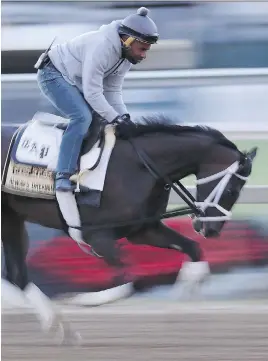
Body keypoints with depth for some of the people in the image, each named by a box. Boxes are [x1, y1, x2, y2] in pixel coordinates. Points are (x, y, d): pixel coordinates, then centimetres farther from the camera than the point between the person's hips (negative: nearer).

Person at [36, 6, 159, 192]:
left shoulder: (126, 56, -3)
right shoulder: (102, 47, -33)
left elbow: (112, 91, 1)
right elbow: (92, 92, -31)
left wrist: (124, 116, -13)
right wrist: (115, 118, -30)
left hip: (74, 80, 10)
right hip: (54, 75, -10)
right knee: (82, 117, -27)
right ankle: (63, 176, -28)